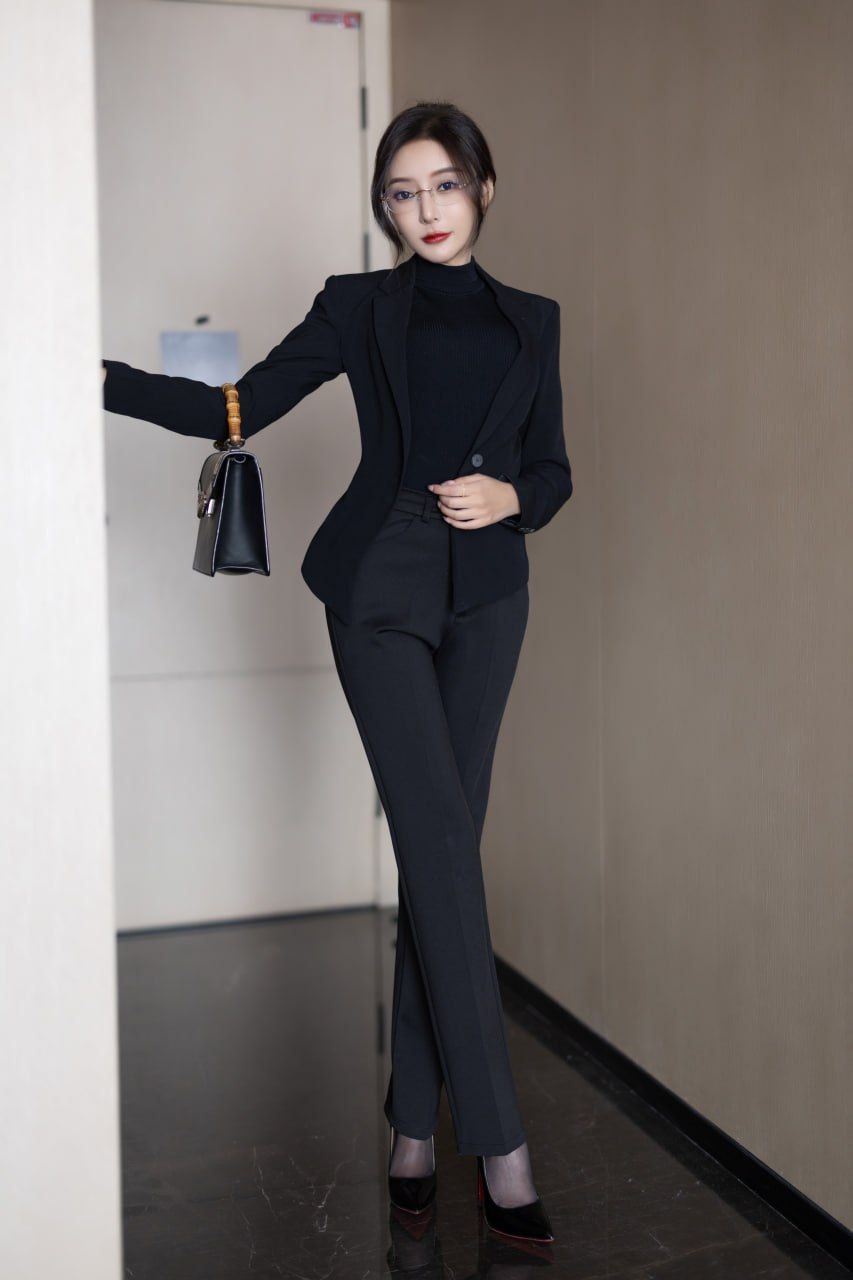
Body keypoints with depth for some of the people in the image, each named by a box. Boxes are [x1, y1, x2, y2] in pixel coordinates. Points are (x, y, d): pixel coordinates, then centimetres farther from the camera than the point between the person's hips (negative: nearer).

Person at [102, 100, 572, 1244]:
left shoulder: (530, 321, 12)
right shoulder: (359, 306, 4)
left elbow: (554, 471, 14)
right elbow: (235, 409, 0)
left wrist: (510, 494, -9)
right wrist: (96, 375, -10)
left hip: (485, 592, 3)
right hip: (381, 587, -3)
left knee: (442, 847, 4)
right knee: (440, 838, -12)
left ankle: (414, 1120, 15)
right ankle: (499, 1141, -7)